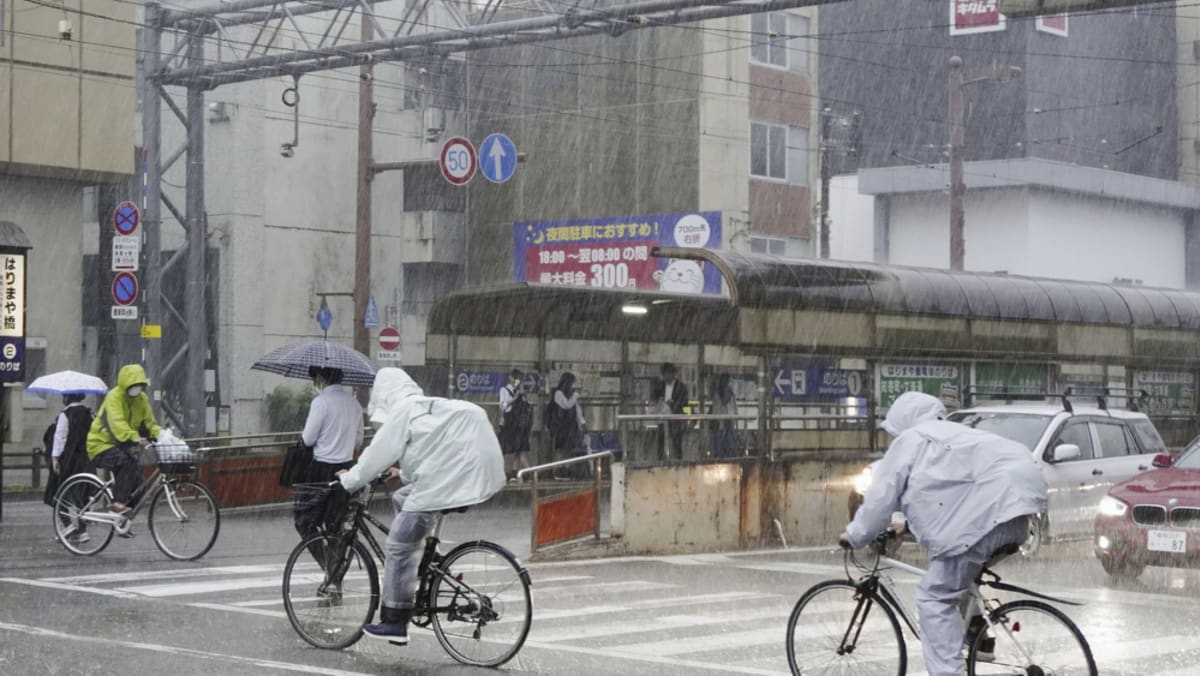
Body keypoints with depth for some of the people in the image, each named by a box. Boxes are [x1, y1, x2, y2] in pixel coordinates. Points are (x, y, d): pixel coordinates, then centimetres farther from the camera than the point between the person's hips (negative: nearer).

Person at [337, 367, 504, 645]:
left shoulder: (402, 411, -2)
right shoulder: (429, 406, 23)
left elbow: (377, 454, -2)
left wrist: (348, 481, 11)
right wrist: (402, 469, 47)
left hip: (443, 482, -9)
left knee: (399, 546, -1)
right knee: (401, 499, 27)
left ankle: (394, 623, 0)